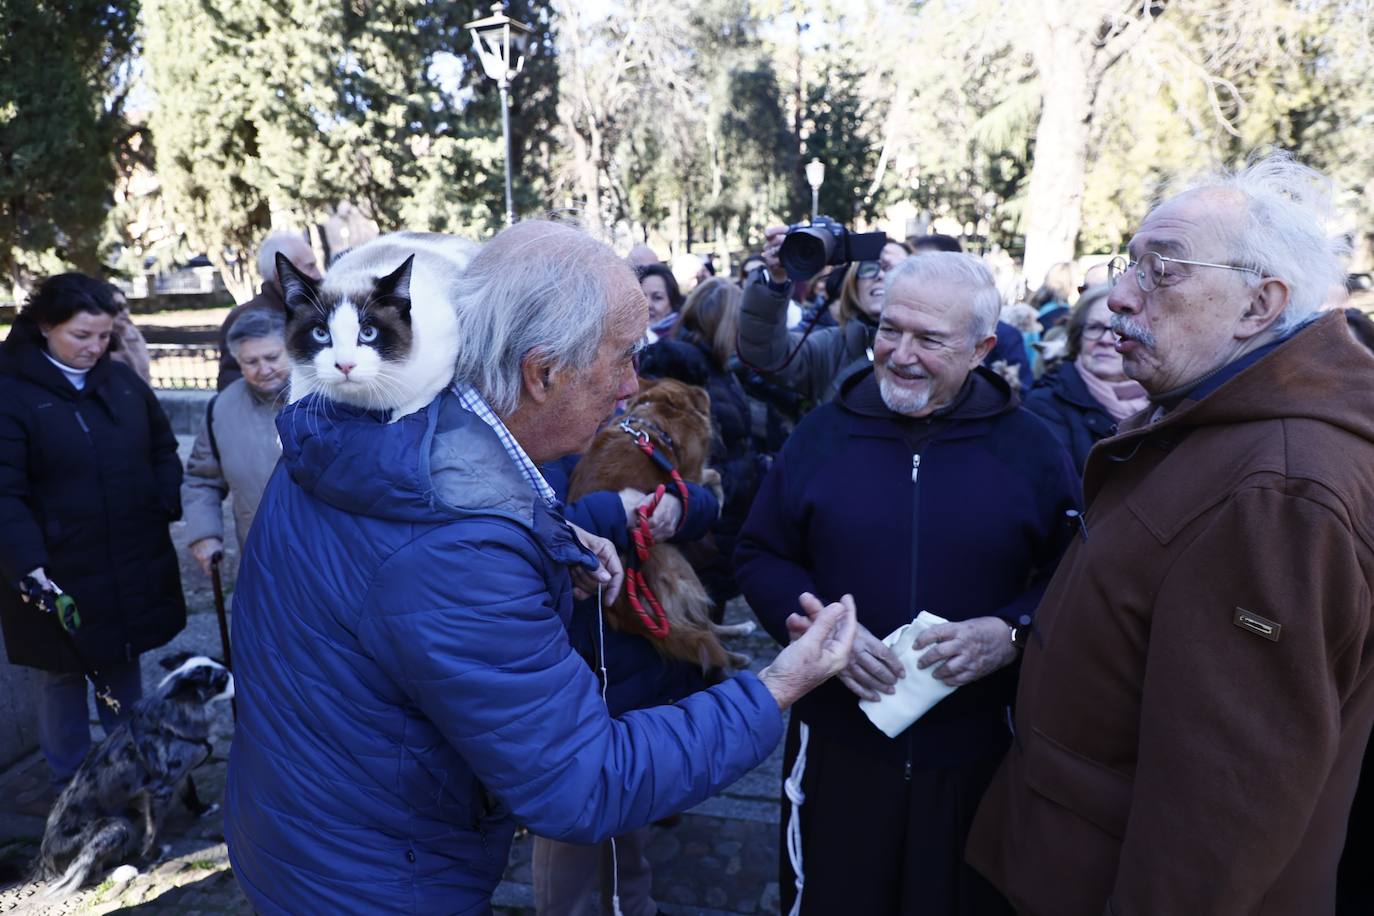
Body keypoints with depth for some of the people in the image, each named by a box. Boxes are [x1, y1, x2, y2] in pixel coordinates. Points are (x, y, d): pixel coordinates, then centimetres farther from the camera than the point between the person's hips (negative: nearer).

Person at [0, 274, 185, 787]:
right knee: (64, 676, 13)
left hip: (133, 563, 5)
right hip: (59, 572, -4)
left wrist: (169, 507, -1)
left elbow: (163, 447, 13)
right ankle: (72, 788, 30)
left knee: (123, 667, 19)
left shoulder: (122, 380, 3)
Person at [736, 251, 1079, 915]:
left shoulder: (1030, 449, -3)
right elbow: (758, 556, 3)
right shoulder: (823, 433, 0)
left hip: (975, 757, 0)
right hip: (838, 745, 1)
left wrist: (1009, 633, -18)